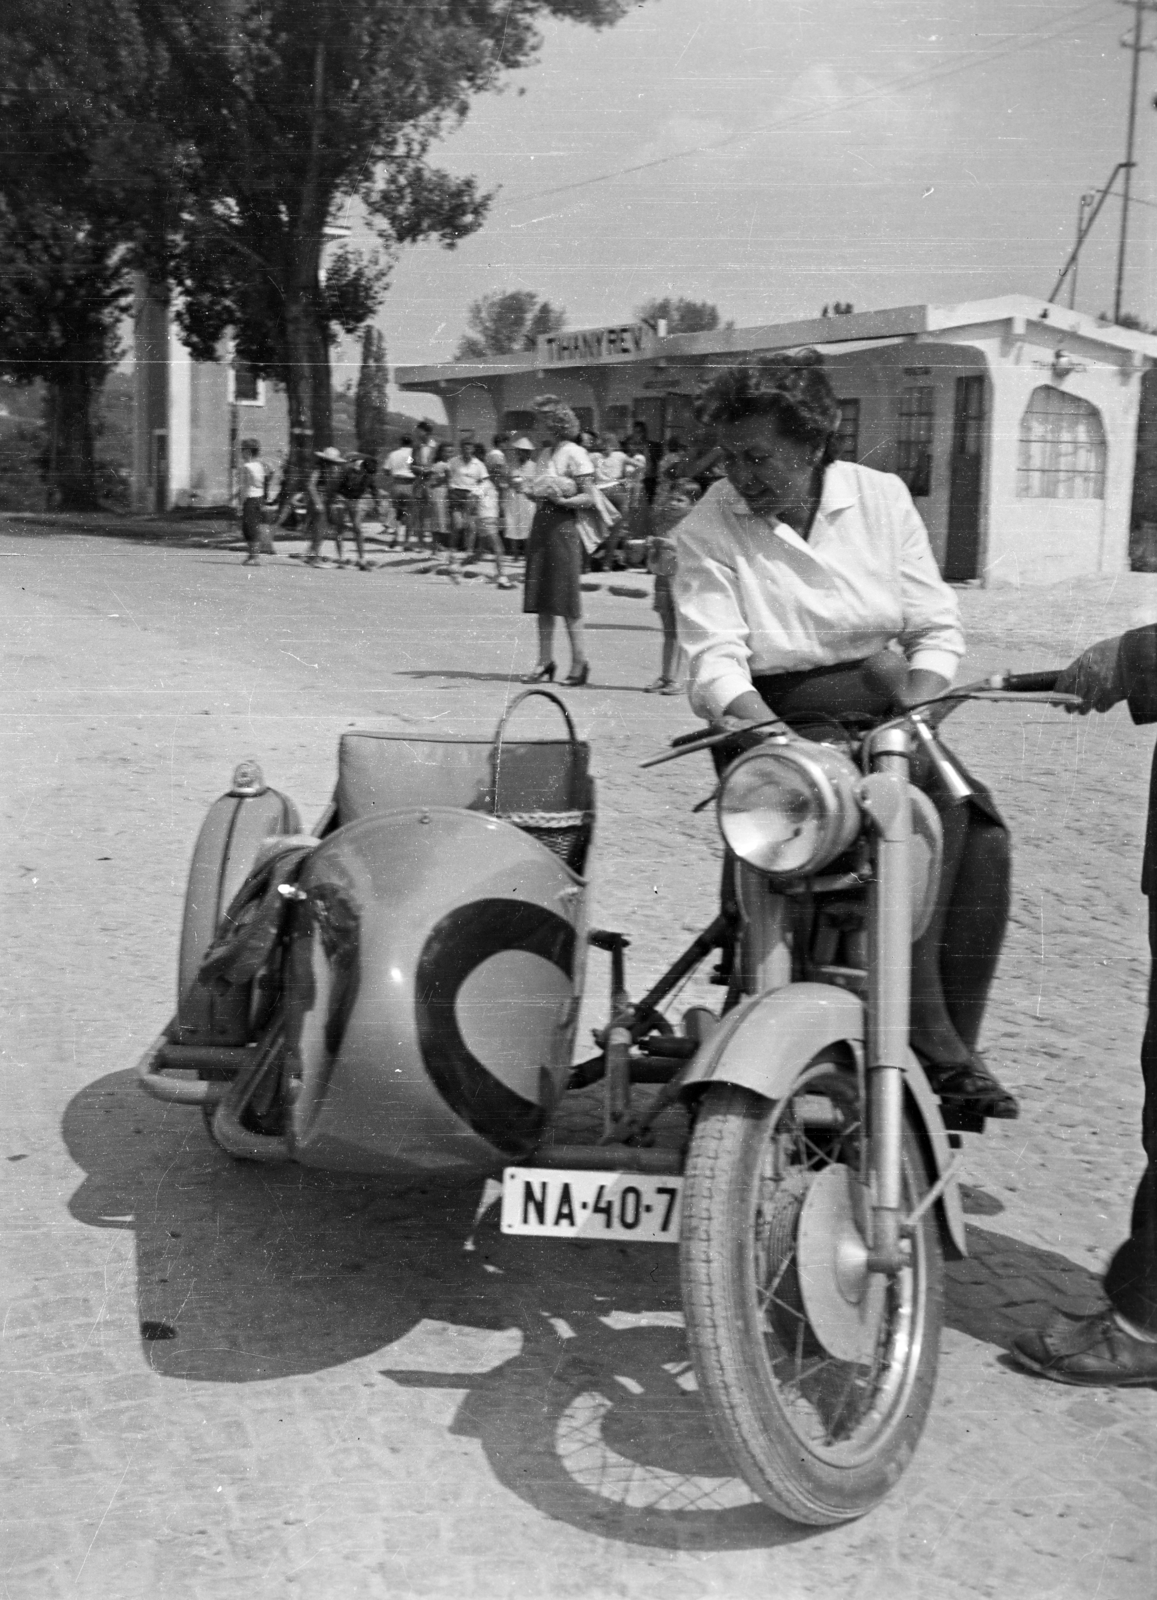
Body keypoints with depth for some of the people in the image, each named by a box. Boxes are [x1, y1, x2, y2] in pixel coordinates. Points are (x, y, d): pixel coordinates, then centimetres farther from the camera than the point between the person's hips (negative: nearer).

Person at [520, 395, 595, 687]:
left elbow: (589, 498, -9)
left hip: (563, 526, -8)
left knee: (567, 602, -5)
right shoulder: (544, 453, 16)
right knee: (541, 600, 7)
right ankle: (545, 663, 12)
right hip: (541, 524, 8)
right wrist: (533, 493, 4)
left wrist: (561, 500, -22)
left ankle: (579, 662, 2)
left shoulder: (575, 454, -7)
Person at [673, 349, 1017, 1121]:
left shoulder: (881, 498, 4)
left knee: (980, 831, -23)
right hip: (776, 719, -3)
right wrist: (774, 736, -32)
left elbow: (937, 628, 4)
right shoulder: (709, 529, -4)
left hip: (884, 709, 4)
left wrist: (913, 707, -15)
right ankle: (931, 1046, -26)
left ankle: (953, 1039, -16)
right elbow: (716, 659, -13)